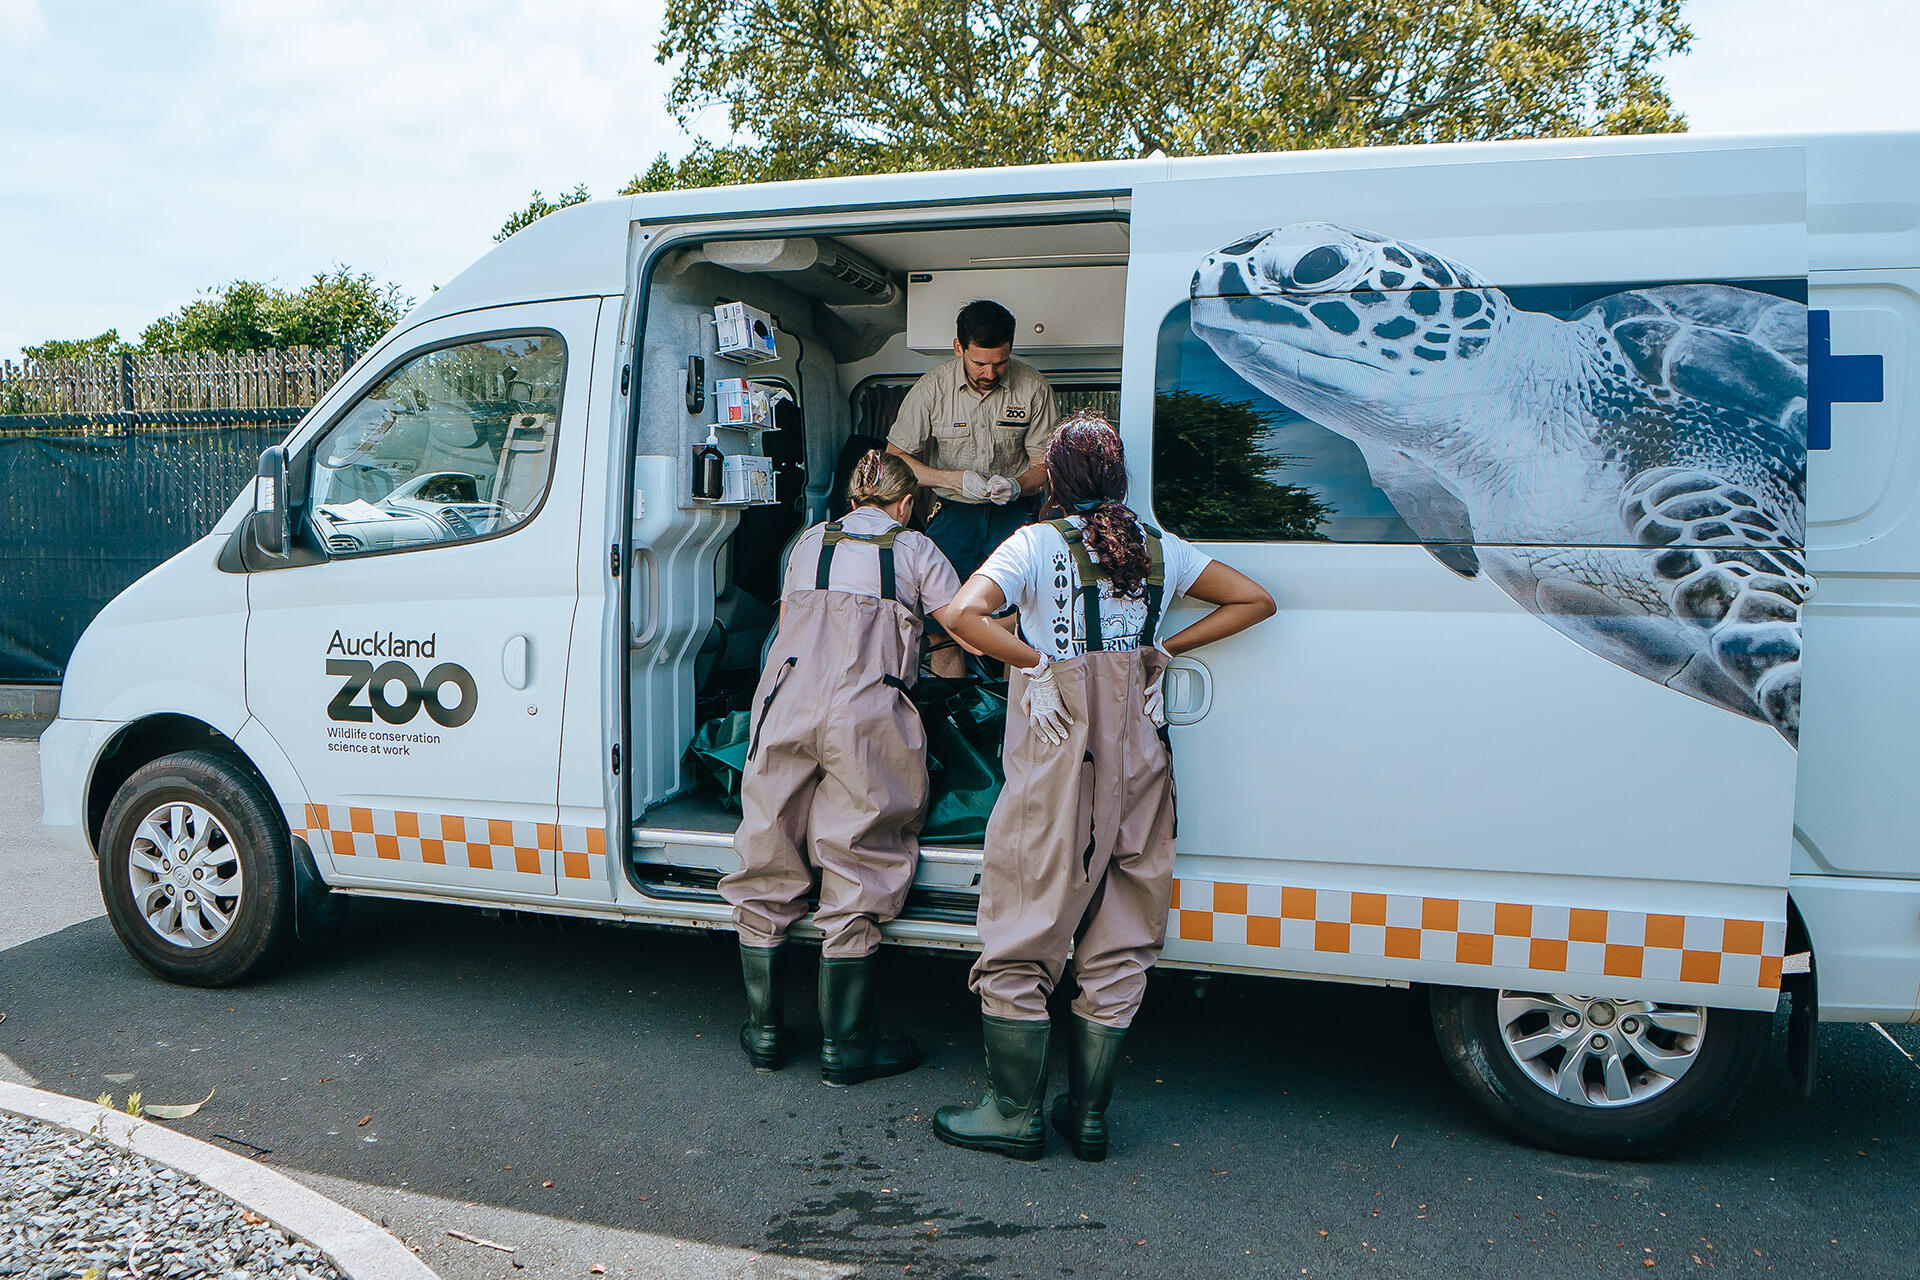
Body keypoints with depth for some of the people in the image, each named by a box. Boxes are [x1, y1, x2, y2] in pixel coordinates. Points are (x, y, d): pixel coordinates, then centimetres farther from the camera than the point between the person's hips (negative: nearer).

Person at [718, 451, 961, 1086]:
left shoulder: (810, 541, 21)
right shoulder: (914, 549, 12)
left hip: (788, 701, 3)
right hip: (866, 713, -3)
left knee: (768, 865, 11)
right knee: (857, 873, 2)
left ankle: (763, 1032, 20)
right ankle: (843, 1046, 9)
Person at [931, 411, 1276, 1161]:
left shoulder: (1037, 544, -5)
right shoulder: (1159, 549, 8)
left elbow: (963, 614, -21)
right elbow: (1255, 601, 14)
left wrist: (1035, 662, -9)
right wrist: (1165, 649, 9)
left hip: (1056, 757, -4)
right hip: (1137, 759, 4)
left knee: (1022, 940, 6)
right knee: (1117, 947, 11)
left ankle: (1014, 1114, 13)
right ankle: (1088, 1114, 19)